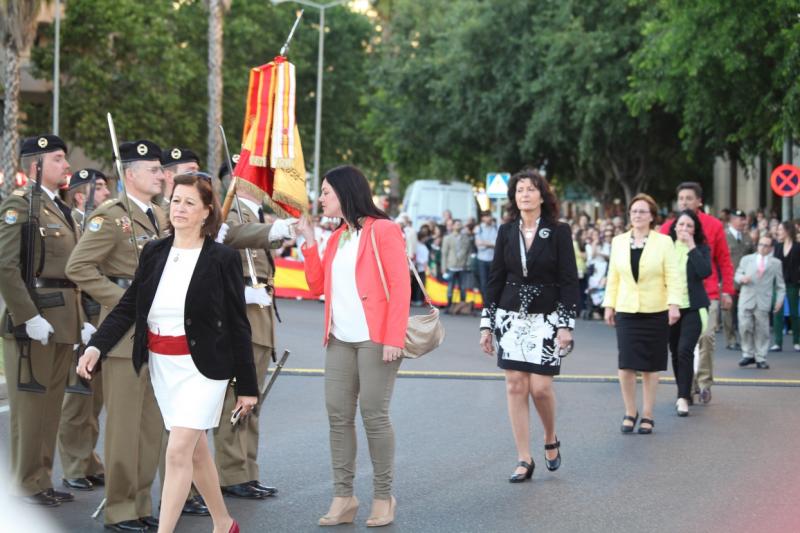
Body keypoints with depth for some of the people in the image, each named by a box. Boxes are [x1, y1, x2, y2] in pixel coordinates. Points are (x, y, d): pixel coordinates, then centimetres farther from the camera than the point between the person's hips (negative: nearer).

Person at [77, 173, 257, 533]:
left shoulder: (222, 259, -7)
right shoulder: (154, 253, 5)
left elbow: (238, 326, -4)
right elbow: (127, 306, 5)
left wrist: (247, 386, -3)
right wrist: (96, 346, -11)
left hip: (202, 367, -5)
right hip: (161, 365, 5)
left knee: (178, 451, -14)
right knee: (195, 450, 15)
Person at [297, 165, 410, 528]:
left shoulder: (383, 230, -6)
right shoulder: (336, 238, 16)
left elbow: (400, 287, -11)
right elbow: (317, 286, 16)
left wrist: (393, 338, -18)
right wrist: (308, 240, 8)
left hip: (375, 339, -7)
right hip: (340, 340, 7)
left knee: (373, 414, -4)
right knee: (338, 415, 3)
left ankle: (383, 496, 7)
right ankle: (343, 496, 8)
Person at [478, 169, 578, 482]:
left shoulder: (559, 232, -3)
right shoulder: (506, 232, 6)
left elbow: (569, 281, -5)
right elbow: (495, 279, 9)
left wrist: (566, 325, -11)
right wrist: (486, 324, 6)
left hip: (546, 318, -3)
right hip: (511, 317, 3)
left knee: (540, 386, -8)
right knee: (515, 386, -1)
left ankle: (551, 441, 21)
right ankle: (524, 460, 6)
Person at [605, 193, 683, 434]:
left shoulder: (663, 242, 0)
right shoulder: (619, 242, 8)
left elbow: (674, 277, -4)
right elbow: (613, 277, 12)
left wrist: (674, 304, -15)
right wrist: (609, 305, 7)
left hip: (655, 312, -2)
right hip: (626, 312, 2)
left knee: (650, 367, 4)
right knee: (626, 364, -7)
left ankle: (647, 415, 15)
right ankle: (630, 412, 10)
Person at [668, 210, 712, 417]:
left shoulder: (701, 249, 0)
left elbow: (705, 271, -17)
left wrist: (692, 247, -15)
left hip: (693, 308, -3)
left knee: (685, 350, -15)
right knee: (675, 352, 11)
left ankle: (684, 398, -14)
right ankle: (683, 393, 26)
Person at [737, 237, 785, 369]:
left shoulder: (776, 263, 12)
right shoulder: (746, 259, 15)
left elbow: (780, 284, 11)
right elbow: (738, 274, 12)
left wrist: (779, 300, 1)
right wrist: (742, 278, -11)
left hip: (763, 302, -1)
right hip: (746, 299, 1)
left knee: (762, 330, -1)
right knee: (745, 327, -4)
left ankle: (761, 358, 5)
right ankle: (748, 354, 9)